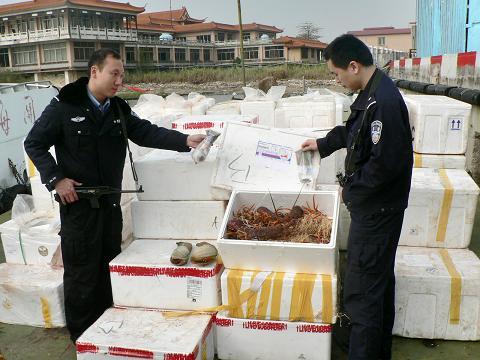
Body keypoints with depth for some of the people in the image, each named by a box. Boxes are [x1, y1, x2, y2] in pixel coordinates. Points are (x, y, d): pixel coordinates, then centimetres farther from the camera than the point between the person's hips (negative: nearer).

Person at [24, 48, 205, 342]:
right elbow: (34, 143, -4)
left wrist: (185, 140, -17)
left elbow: (146, 132, -4)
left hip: (111, 202, 6)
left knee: (110, 267, 17)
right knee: (82, 272, 5)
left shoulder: (120, 109, 5)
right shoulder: (64, 106, -9)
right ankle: (82, 337, 24)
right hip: (78, 203, -5)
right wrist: (56, 179, -14)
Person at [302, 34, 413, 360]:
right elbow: (352, 130, 23)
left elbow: (386, 162, -28)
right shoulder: (371, 93, 7)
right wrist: (323, 144, 28)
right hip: (376, 205, 11)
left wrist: (352, 186, -15)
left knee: (361, 290, -2)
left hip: (377, 210, -11)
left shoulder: (383, 101, -25)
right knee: (380, 278, 23)